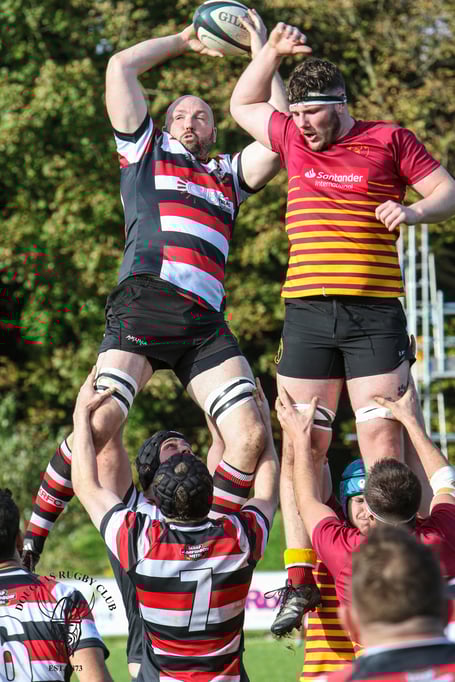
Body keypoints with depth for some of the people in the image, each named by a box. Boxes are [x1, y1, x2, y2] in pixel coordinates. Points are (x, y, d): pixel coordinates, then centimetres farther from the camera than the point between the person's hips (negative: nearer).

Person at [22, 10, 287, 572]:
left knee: (250, 434, -14)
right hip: (145, 303, -4)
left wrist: (262, 52, 26)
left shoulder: (230, 175, 31)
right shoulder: (146, 152, 23)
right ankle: (30, 543, -16)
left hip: (206, 323, 4)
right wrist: (182, 41, 31)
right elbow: (120, 66, 19)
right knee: (99, 422, -22)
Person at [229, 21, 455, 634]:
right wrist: (272, 52, 18)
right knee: (302, 442, -2)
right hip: (306, 309, 3)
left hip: (374, 312, -3)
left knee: (382, 437, -8)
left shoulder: (389, 139, 4)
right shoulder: (293, 138, 14)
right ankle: (299, 574, -1)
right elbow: (242, 105, 31)